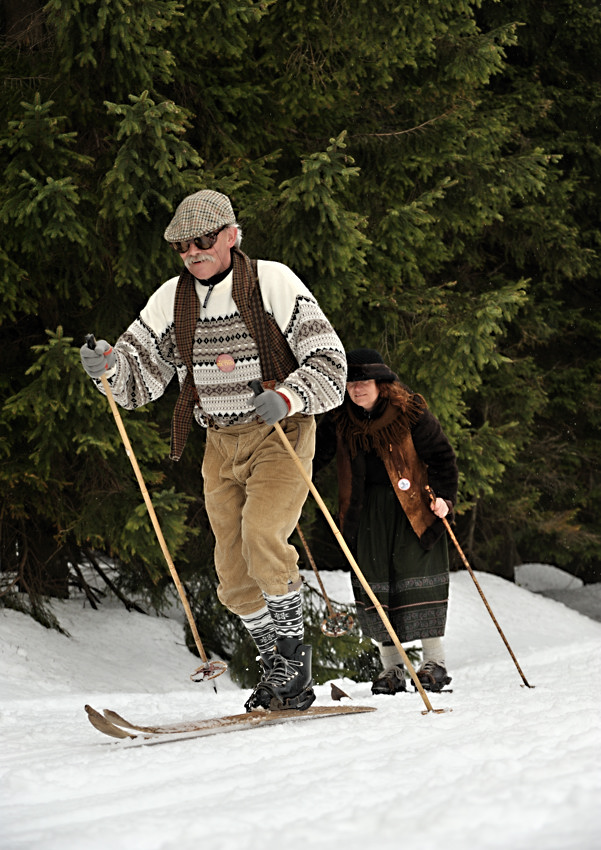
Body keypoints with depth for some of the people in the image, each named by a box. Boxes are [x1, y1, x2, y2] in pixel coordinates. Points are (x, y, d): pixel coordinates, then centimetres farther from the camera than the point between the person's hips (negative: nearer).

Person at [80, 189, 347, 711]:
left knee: (261, 536, -26)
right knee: (235, 576, 3)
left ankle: (294, 649, -10)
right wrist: (110, 366, -17)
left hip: (282, 435, -5)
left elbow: (329, 362, -12)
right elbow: (140, 377, 5)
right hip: (221, 445, 5)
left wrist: (289, 396, -30)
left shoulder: (274, 283, -10)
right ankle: (278, 669, 21)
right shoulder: (173, 299, 3)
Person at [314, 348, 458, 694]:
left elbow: (441, 455, -5)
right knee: (375, 582, 0)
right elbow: (316, 455, 9)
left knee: (419, 577, -6)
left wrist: (444, 496, -16)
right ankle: (392, 666, 6)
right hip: (365, 510, 4)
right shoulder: (339, 420, 0)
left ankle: (435, 662, 0)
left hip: (412, 504, -3)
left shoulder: (409, 411, -9)